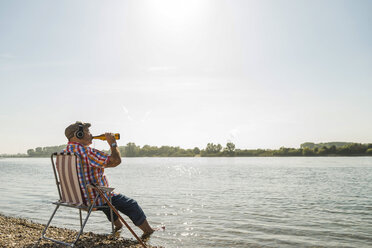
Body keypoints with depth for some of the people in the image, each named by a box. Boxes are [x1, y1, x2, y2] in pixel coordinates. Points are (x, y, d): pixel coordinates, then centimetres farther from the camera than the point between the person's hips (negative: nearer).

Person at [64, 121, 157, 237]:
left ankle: (118, 224, 52)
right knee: (131, 204, 8)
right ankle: (148, 230, 24)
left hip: (78, 199, 9)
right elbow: (116, 160, -28)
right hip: (94, 200, -9)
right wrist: (113, 143, -12)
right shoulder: (87, 152, -27)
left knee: (106, 198, 38)